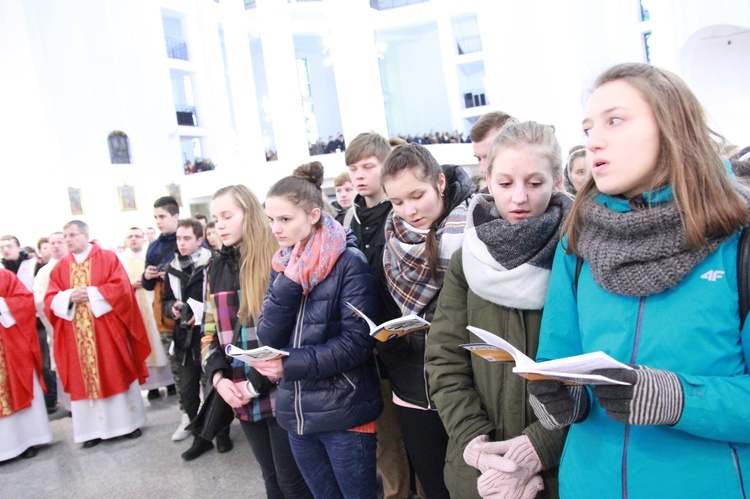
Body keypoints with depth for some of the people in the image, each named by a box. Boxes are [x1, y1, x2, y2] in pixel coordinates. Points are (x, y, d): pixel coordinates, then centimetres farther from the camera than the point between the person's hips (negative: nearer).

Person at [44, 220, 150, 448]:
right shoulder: (60, 267, 10)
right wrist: (69, 297, -15)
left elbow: (122, 288, -10)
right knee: (84, 379, 6)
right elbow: (50, 300, 4)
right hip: (77, 335, 4)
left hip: (107, 331, -3)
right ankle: (94, 429, 14)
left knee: (117, 374, 3)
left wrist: (91, 294, -15)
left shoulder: (108, 258, -1)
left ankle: (129, 422, 15)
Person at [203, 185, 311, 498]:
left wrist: (256, 383, -14)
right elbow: (209, 333, 13)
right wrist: (218, 377, -4)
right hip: (242, 398, 6)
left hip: (280, 393, -5)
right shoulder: (216, 269, 10)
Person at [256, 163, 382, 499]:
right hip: (297, 413, 6)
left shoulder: (349, 263, -13)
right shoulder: (281, 265, 5)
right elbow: (268, 337, -3)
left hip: (344, 412, -5)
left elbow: (357, 342, -17)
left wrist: (290, 365, -18)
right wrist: (290, 280, -15)